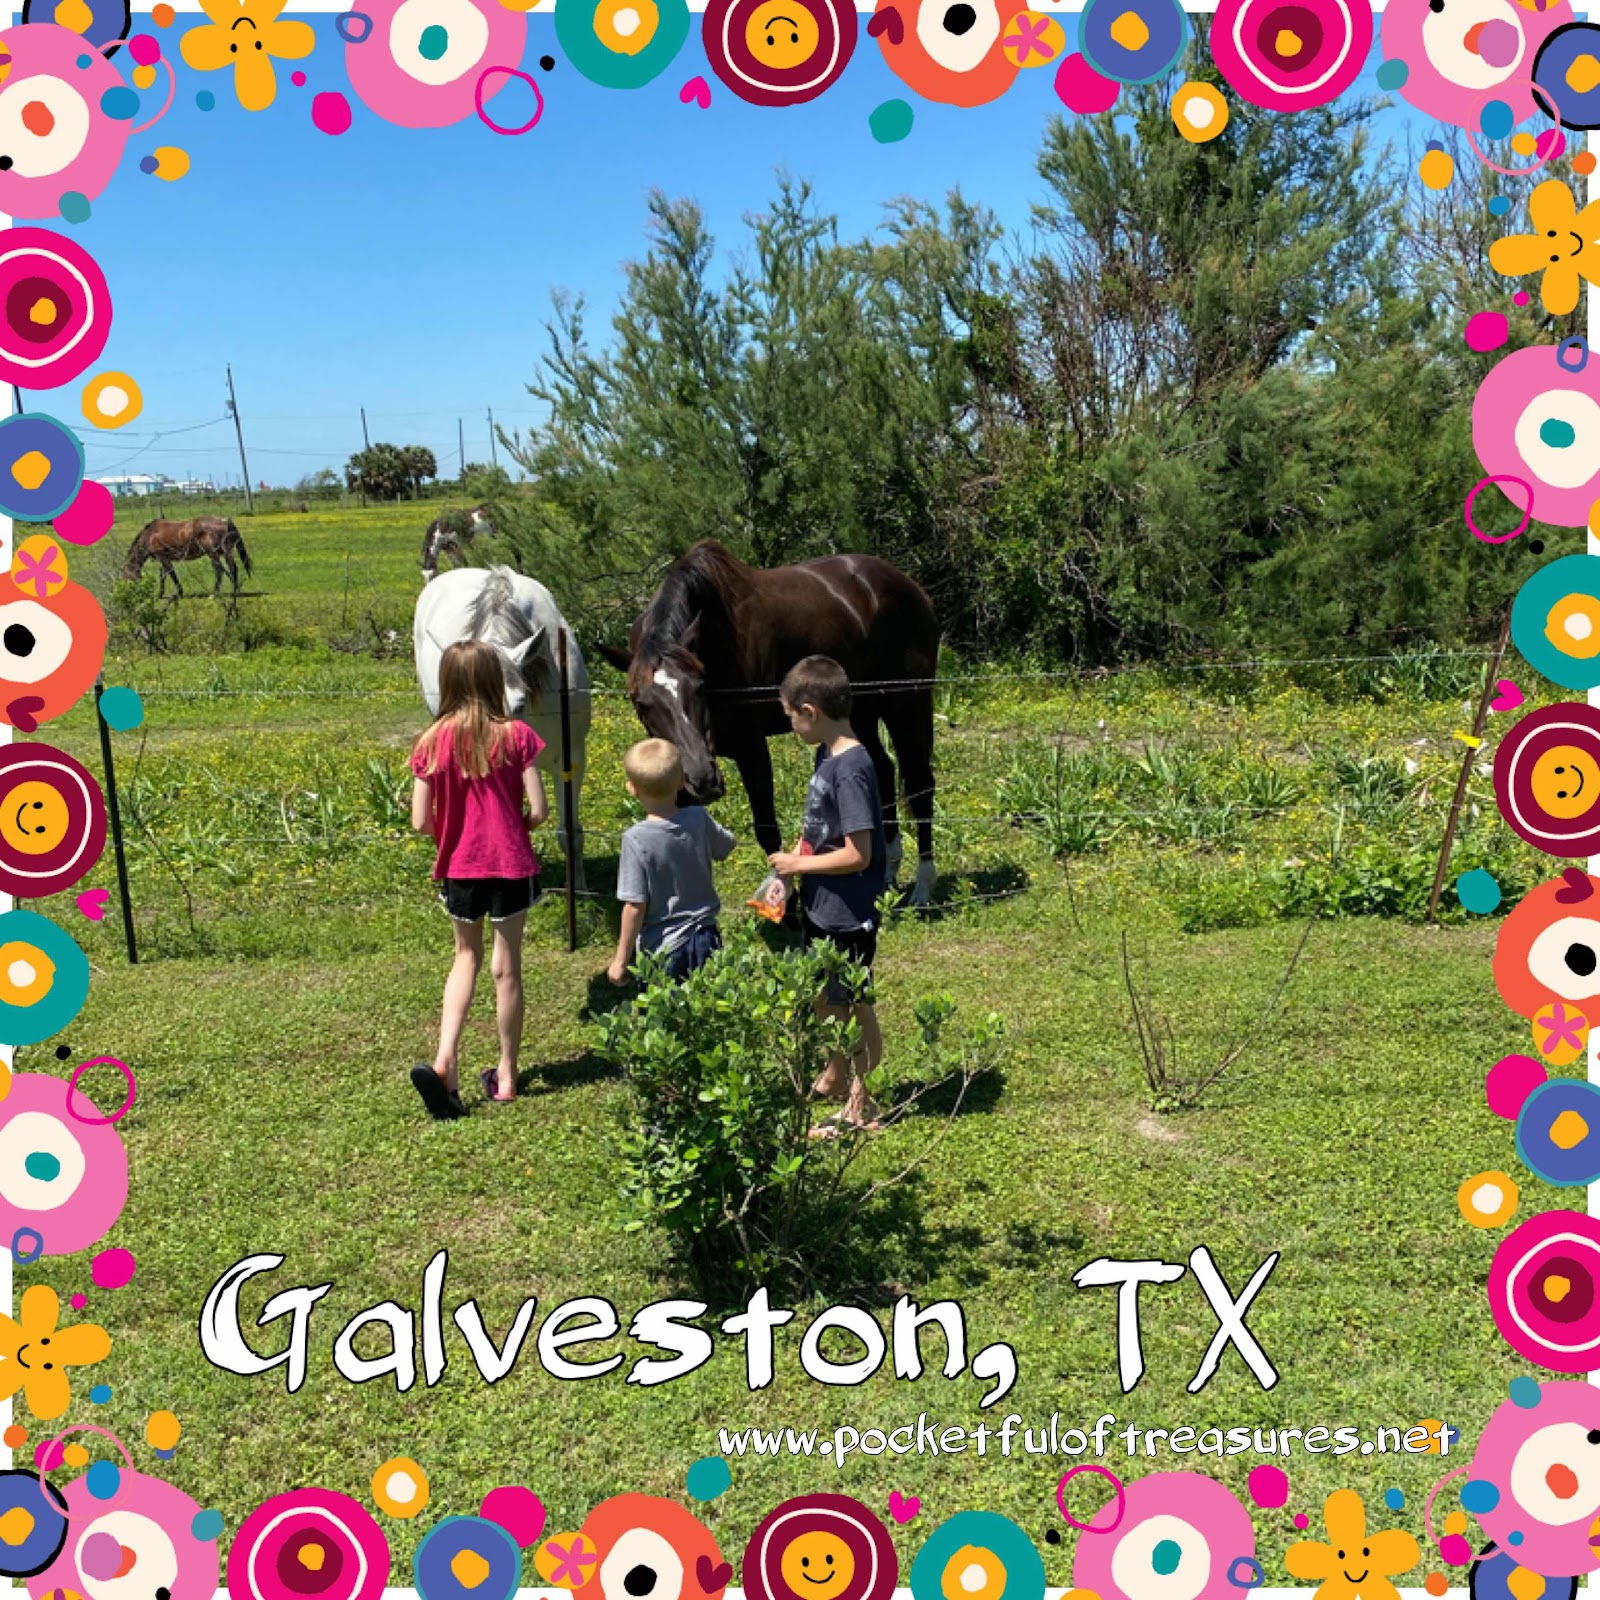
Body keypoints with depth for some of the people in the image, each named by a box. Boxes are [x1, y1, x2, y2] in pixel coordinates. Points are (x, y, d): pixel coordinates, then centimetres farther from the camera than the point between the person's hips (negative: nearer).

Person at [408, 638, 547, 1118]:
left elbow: (421, 822, -6)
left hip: (459, 867, 2)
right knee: (506, 968, 10)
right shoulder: (516, 736, -10)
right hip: (511, 865, -2)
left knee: (467, 957, 20)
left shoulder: (432, 743, -5)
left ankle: (445, 1058, 2)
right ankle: (506, 1076, 19)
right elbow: (538, 811, -12)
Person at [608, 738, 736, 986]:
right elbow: (725, 848, 14)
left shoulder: (636, 839, -21)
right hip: (705, 940, 5)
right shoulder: (699, 819, -9)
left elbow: (635, 907, -18)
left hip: (662, 949, -5)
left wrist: (621, 960, -9)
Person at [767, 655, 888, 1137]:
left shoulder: (851, 769, -25)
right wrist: (794, 858, -1)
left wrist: (798, 864, -16)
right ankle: (836, 1078, 44)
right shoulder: (826, 755, 3)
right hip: (821, 908, 9)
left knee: (853, 1006, 7)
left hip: (848, 915, -9)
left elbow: (858, 854, -27)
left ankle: (860, 1106, 23)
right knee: (826, 999, 24)